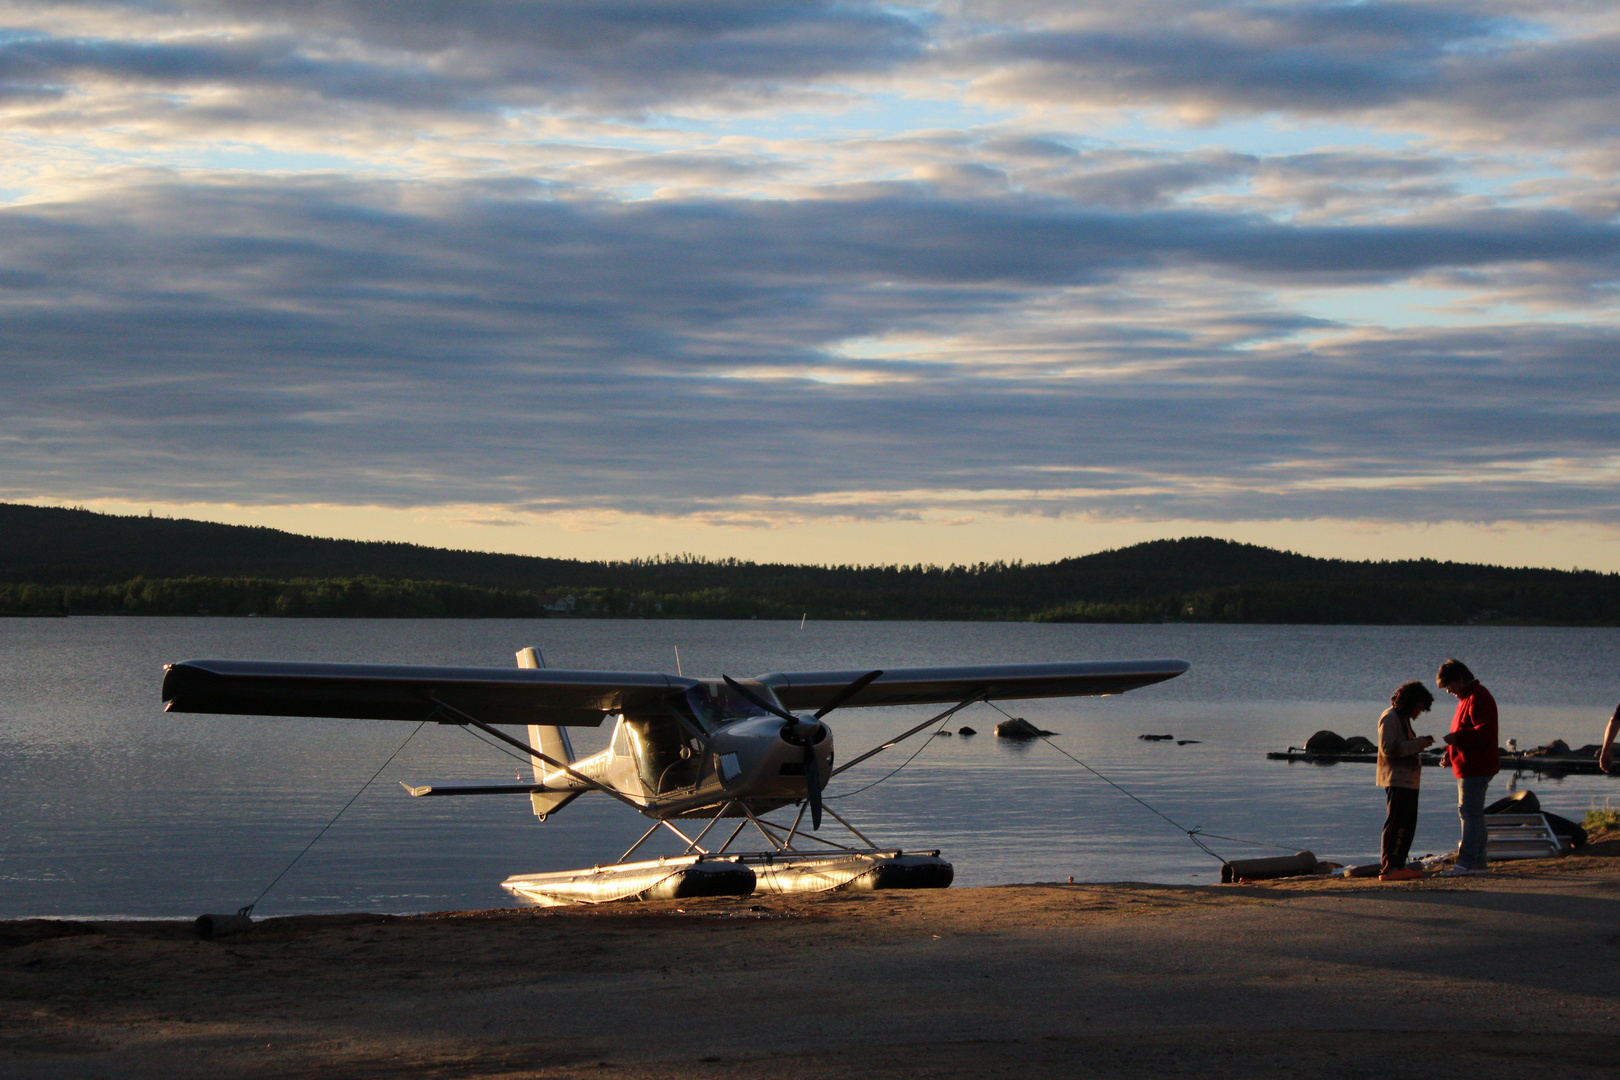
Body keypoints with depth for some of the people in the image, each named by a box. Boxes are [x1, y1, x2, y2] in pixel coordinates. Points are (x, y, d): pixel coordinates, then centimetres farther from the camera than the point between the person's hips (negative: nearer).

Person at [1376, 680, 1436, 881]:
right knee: (1396, 825, -13)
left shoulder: (1403, 719, 21)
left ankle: (1398, 866, 13)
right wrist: (1417, 744, -18)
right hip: (1396, 780, -10)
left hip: (1408, 781, 10)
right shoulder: (1390, 718, -10)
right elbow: (1388, 748, -19)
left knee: (1408, 825, 10)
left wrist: (1420, 742, 11)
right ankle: (1388, 868, -14)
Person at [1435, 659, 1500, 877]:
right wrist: (1451, 754, 17)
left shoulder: (1477, 698, -15)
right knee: (1473, 814, 12)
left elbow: (1485, 731, -25)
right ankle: (1478, 862, 16)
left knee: (1470, 813, -12)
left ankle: (1466, 862, -15)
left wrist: (1457, 738, -21)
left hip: (1475, 767, -11)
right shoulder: (1467, 697, 20)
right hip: (1469, 767, 11)